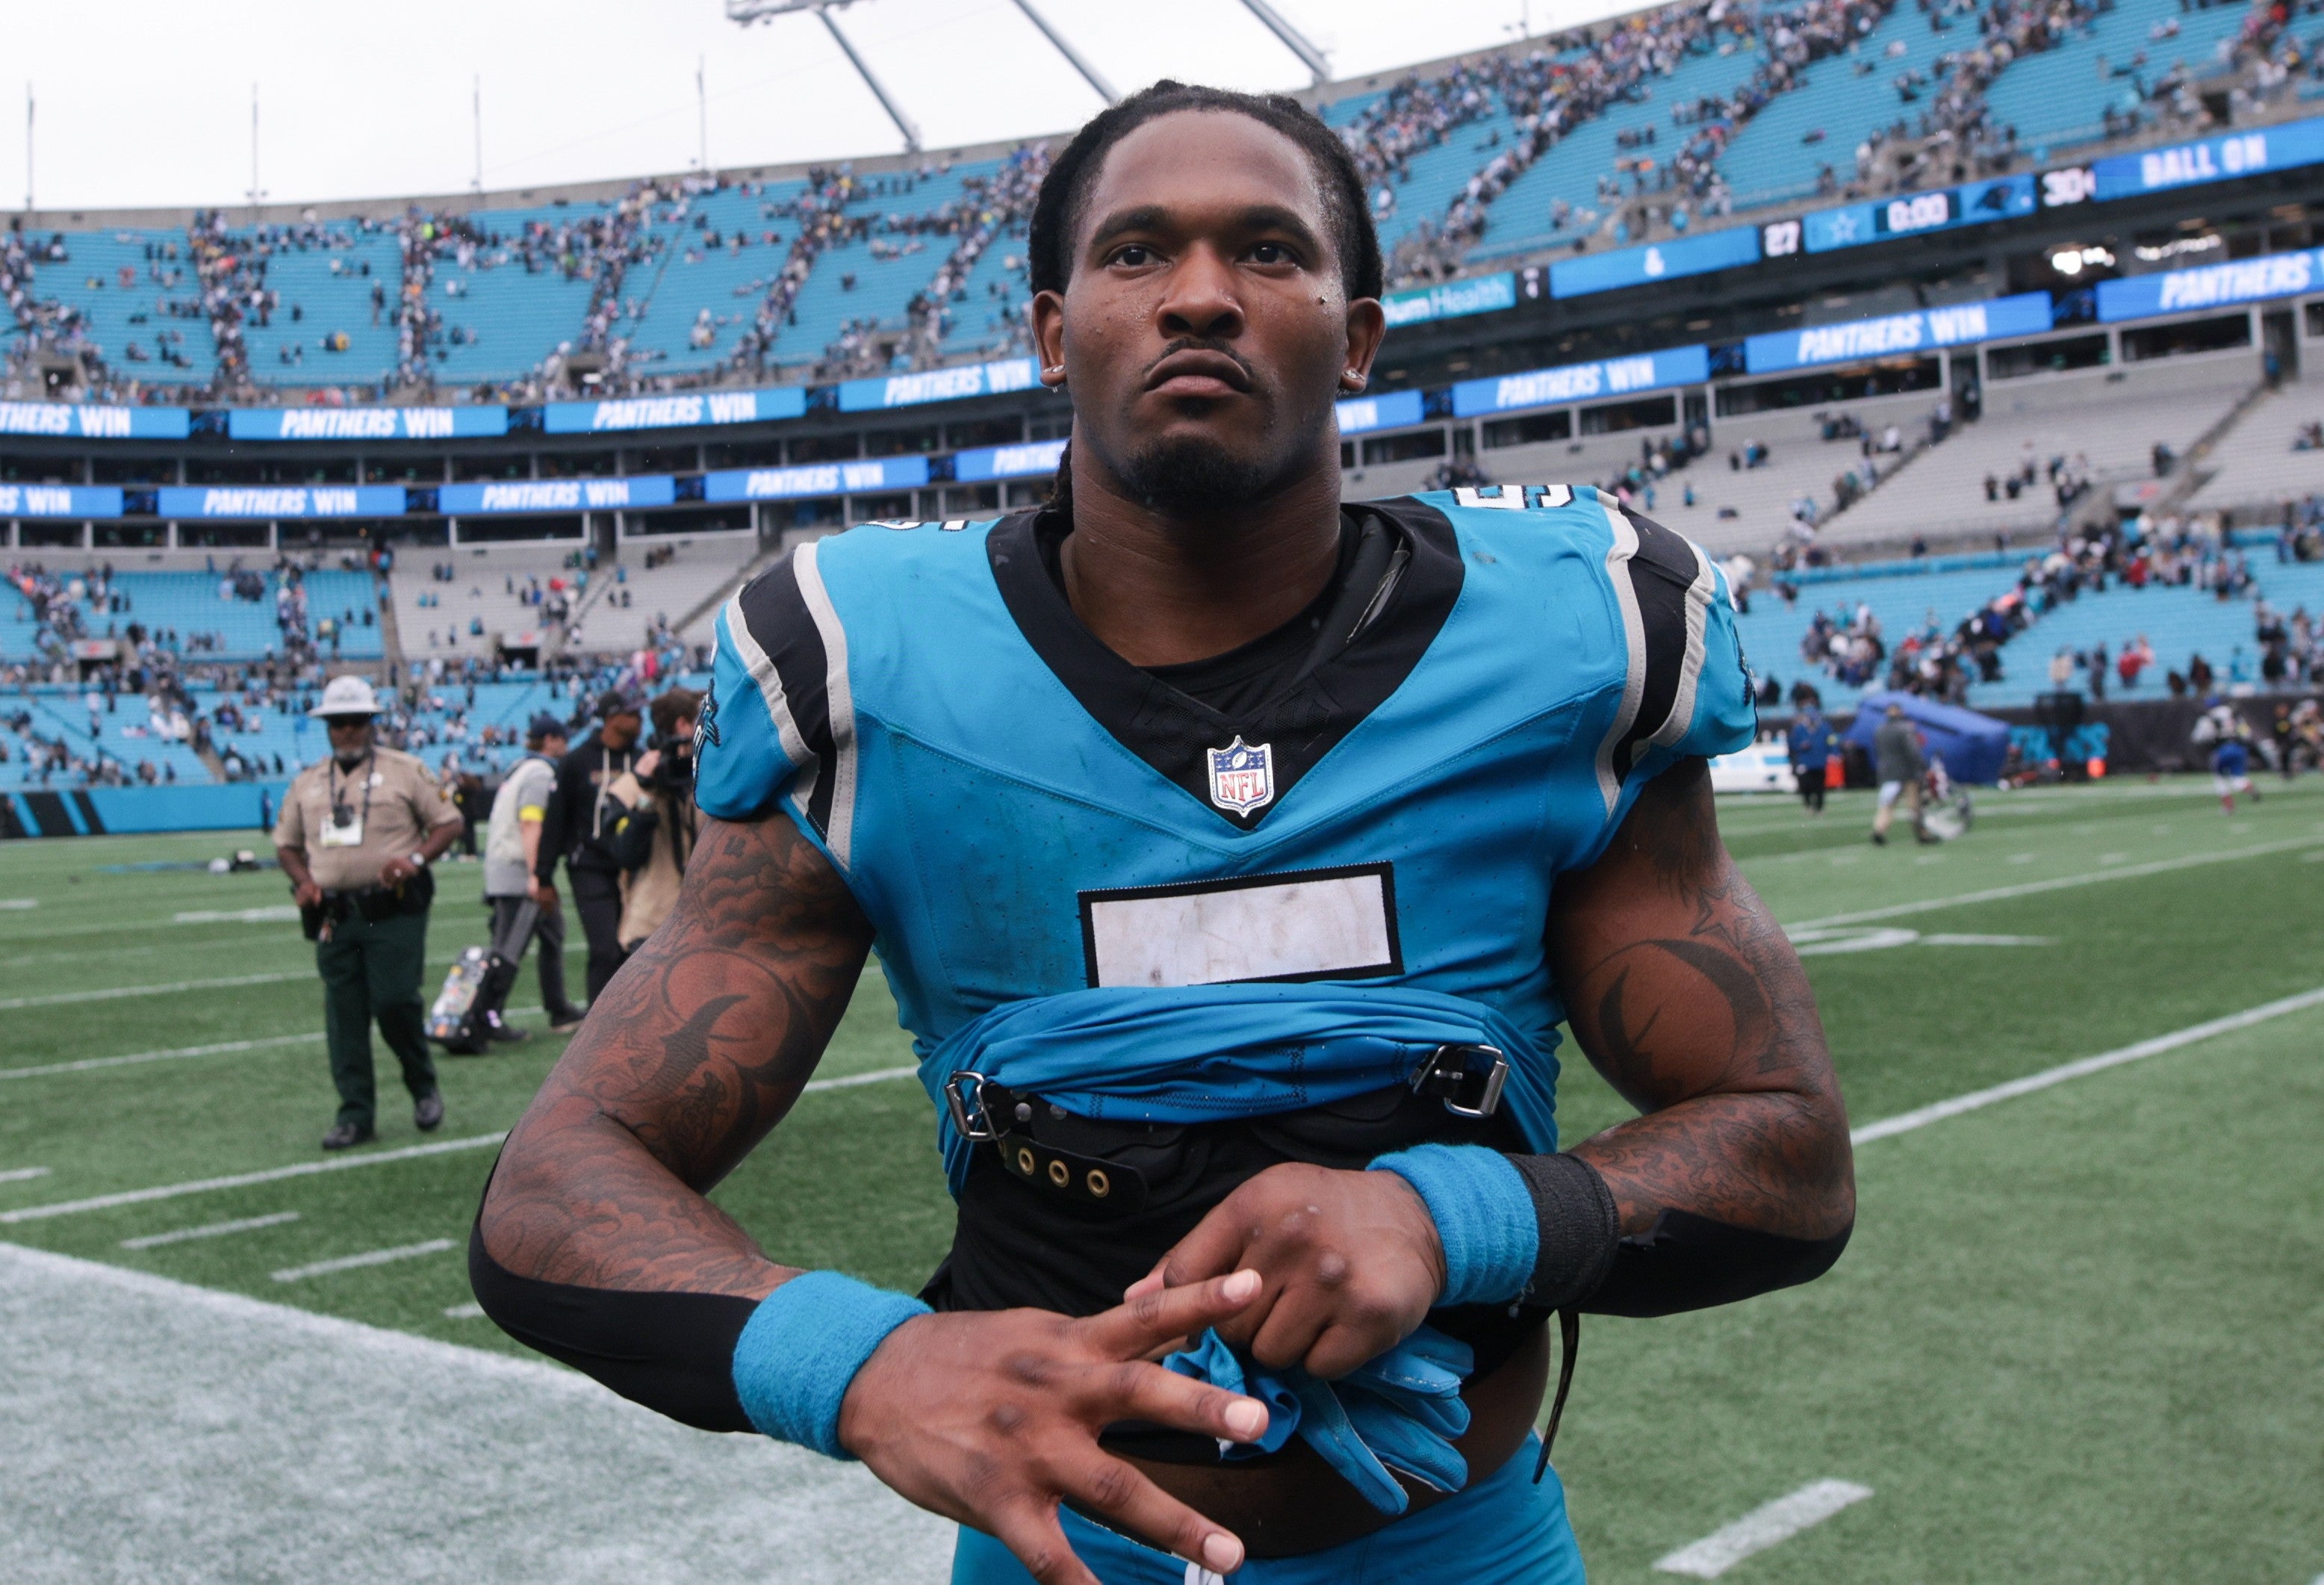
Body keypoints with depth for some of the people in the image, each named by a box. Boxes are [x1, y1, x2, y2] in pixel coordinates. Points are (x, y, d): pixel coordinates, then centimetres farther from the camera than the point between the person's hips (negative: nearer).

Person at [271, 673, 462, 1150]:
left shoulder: (404, 770, 3)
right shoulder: (306, 783, 14)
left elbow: (448, 822, 2)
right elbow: (287, 844, 22)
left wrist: (416, 859, -15)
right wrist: (304, 880, 2)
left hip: (394, 910, -4)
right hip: (334, 913, 4)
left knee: (394, 1000, -11)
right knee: (344, 1013, 3)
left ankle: (424, 1088, 13)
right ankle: (356, 1114, 10)